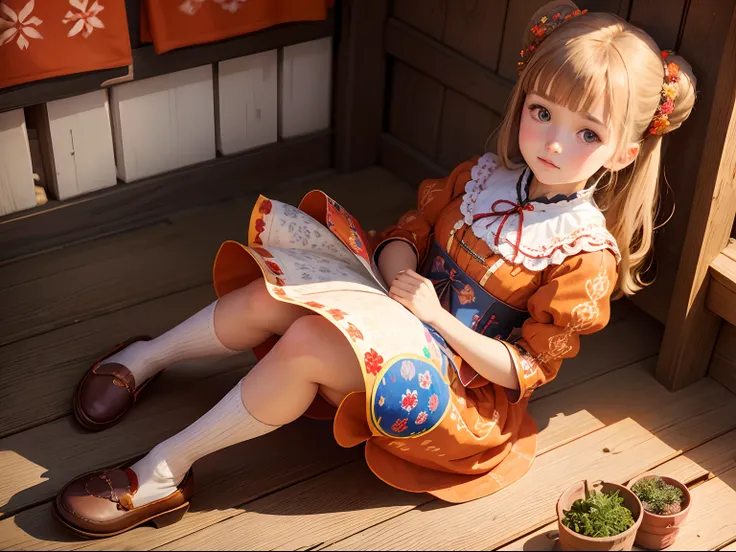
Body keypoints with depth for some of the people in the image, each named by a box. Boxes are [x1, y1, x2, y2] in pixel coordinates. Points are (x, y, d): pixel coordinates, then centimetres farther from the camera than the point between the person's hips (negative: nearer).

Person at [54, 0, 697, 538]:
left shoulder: (587, 253, -16)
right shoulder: (485, 176, 1)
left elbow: (526, 370, -14)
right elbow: (408, 232, 11)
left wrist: (439, 316, -22)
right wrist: (400, 267, -13)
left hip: (458, 383, -6)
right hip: (407, 319, 6)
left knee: (306, 344, -28)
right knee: (270, 296, -14)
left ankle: (167, 470, -16)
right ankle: (144, 359, 8)